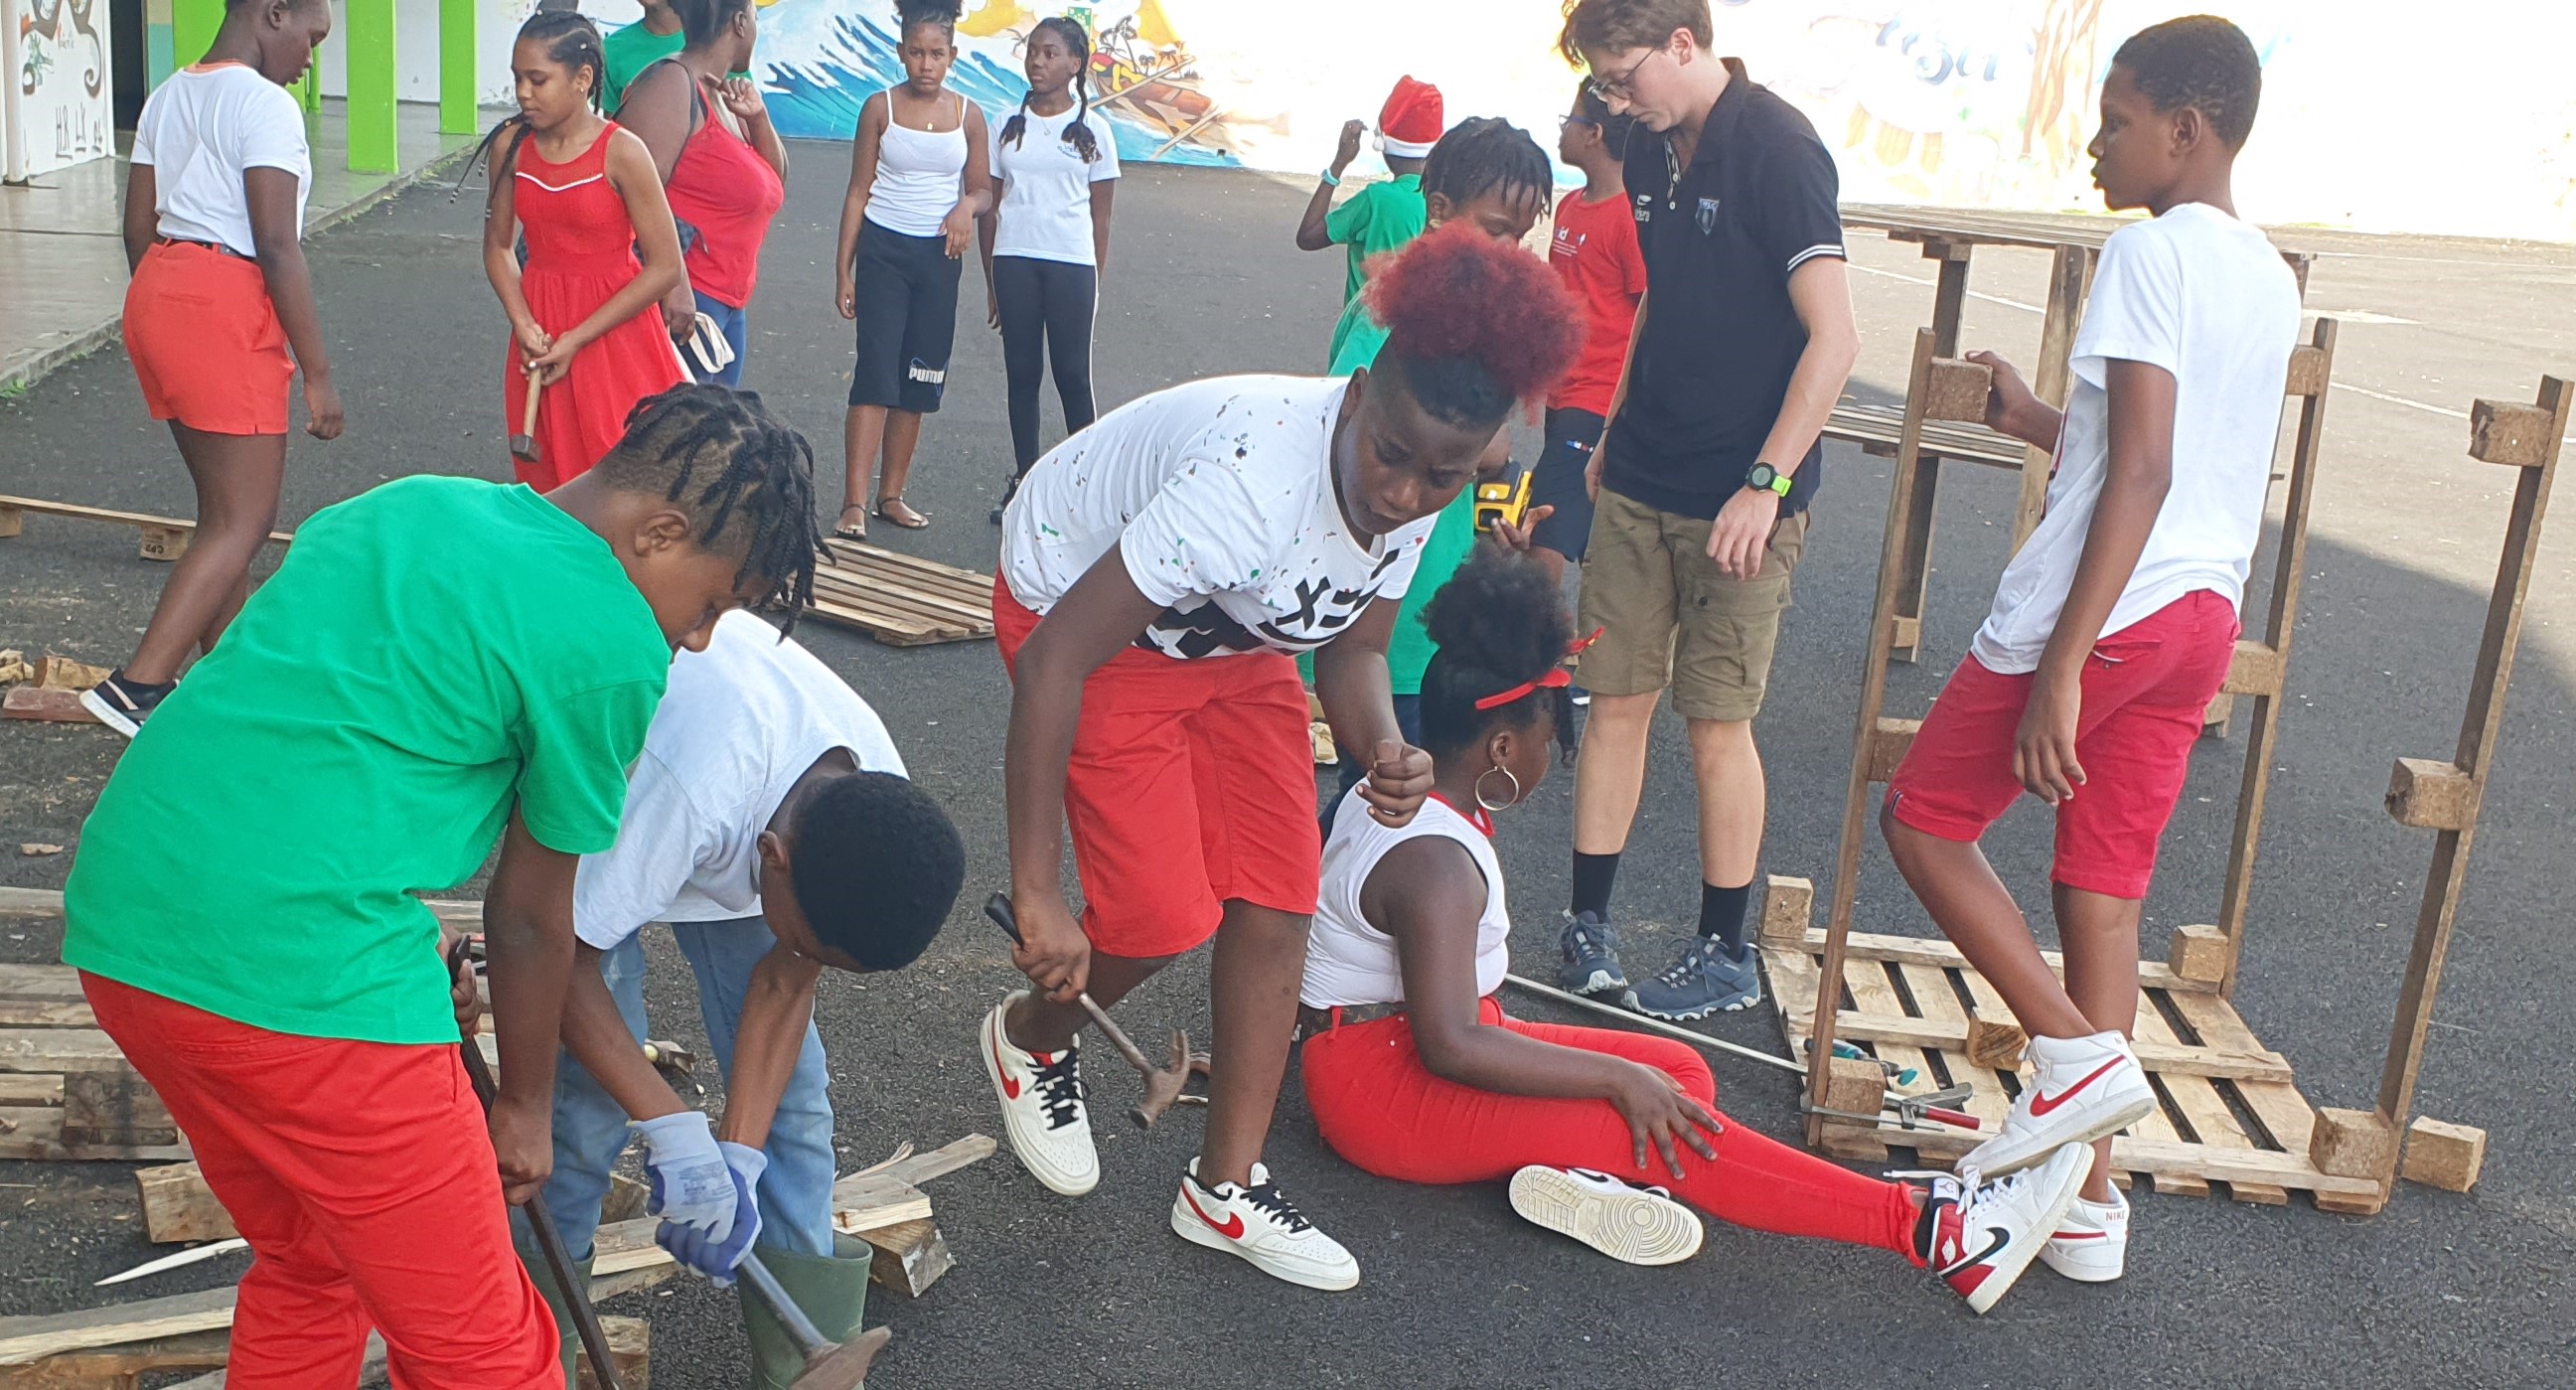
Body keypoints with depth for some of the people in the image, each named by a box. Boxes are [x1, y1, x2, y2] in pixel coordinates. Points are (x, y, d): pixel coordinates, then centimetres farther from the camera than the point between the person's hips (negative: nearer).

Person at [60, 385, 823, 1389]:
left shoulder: (410, 501, 17)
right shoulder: (613, 647, -6)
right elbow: (531, 913, 3)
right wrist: (524, 1109, 19)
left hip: (117, 922, 9)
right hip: (301, 964, -9)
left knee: (306, 1273, 27)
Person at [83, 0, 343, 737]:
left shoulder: (169, 95, 16)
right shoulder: (264, 104, -11)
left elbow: (138, 229, 17)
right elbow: (278, 248, -16)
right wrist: (318, 373, -14)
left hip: (157, 291, 9)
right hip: (225, 303, -9)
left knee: (224, 511, 17)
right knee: (244, 522, -5)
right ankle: (137, 685, -11)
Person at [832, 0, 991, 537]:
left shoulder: (968, 115, 3)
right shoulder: (880, 108, -2)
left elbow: (983, 189, 10)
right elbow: (858, 191, 0)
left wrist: (968, 206, -15)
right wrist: (844, 269, -4)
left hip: (938, 255, 3)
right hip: (883, 250, -3)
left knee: (920, 380, 5)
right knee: (876, 371, -11)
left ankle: (892, 494, 15)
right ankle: (854, 503, -14)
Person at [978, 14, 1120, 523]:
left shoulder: (1091, 131, 3)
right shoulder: (1009, 126, 9)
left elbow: (1099, 214, 3)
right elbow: (989, 206, 10)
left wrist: (1094, 282, -1)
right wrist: (991, 281, 6)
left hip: (1071, 262, -2)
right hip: (1014, 259, 2)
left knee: (1072, 373, -3)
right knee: (1021, 371, 5)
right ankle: (1024, 479, 12)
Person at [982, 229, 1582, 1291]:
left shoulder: (1419, 493, -18)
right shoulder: (1253, 483, -40)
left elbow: (1353, 650, -3)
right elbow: (1053, 661, -40)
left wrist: (1383, 748, -28)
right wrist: (1036, 894, -39)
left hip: (1234, 636, 7)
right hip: (1076, 605, -6)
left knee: (1277, 902, -1)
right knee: (1162, 913, -13)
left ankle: (1227, 1191, 13)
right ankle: (1029, 1040, 21)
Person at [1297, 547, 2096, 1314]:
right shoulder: (1436, 861, -24)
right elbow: (1452, 1047, -31)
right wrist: (1617, 1077, -27)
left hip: (1400, 1045, 11)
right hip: (1382, 1084, -11)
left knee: (1679, 1071, 0)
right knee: (1654, 1117, -23)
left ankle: (1585, 1175, -30)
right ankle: (1931, 1230, -23)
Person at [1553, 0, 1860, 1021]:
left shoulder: (1778, 151, -15)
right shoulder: (1652, 152, 9)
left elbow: (1834, 338, -19)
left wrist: (1766, 484, -22)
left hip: (1737, 500, -7)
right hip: (1639, 483, 7)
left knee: (1718, 723, 1)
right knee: (1613, 702, 7)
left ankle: (1726, 957, 15)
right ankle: (1586, 928, 18)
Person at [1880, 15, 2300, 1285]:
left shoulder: (2149, 250, -12)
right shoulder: (2271, 278, 15)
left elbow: (2142, 474, -20)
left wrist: (2059, 668, -23)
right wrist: (2042, 424, 31)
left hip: (2105, 609, -8)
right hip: (2203, 616, 9)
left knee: (1924, 818, 8)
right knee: (2104, 884, 11)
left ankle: (2076, 1051, -1)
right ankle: (2090, 1193, 14)